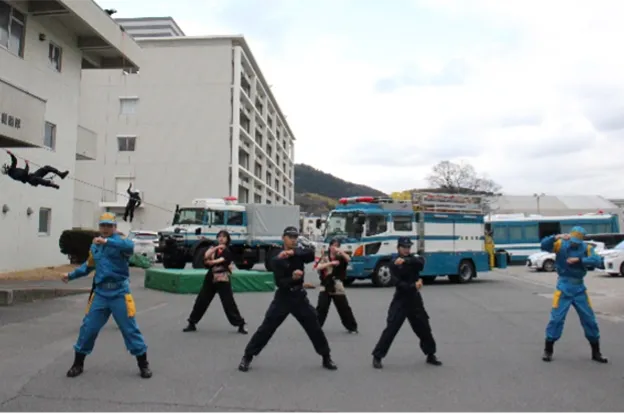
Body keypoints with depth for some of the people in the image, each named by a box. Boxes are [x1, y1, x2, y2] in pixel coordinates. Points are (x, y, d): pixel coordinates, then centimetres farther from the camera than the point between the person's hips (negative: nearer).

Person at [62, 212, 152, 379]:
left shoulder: (120, 242, -7)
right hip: (100, 292, 5)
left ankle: (143, 364, 14)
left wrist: (107, 241, -42)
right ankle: (78, 364, 27)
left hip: (119, 292, -5)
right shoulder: (94, 246, 13)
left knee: (130, 328, 1)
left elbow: (130, 246, -32)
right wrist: (71, 275, 21)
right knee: (88, 328, 7)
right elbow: (89, 266, 28)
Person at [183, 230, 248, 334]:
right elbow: (206, 256, -10)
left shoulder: (228, 252, -5)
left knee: (229, 303, -6)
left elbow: (218, 261, -15)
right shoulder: (214, 248, 10)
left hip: (222, 280, -5)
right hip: (211, 278, 5)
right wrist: (216, 247, -17)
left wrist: (209, 261, 3)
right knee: (201, 300, 7)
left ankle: (241, 324, 5)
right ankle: (192, 323, 21)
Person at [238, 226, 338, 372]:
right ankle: (247, 357, 9)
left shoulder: (299, 252, 0)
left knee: (315, 328, 5)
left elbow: (312, 253, -24)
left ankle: (326, 357, 21)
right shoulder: (276, 260, -9)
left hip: (300, 297, 2)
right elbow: (280, 283, -17)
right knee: (266, 328, -4)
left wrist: (292, 252, -33)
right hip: (283, 298, -2)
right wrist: (293, 278, -35)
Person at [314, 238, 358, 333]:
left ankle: (352, 327, 19)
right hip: (326, 287, -1)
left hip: (338, 288, 1)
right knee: (321, 308, -6)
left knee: (344, 308, 6)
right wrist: (331, 263, -22)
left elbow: (348, 259, -15)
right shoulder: (324, 257, 1)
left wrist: (340, 251, -24)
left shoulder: (340, 257, 4)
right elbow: (318, 267, -14)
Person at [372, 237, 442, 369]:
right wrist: (414, 286, -27)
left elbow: (420, 262, -22)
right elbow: (400, 284, -16)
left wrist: (405, 260, -34)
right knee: (391, 329, -9)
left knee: (424, 328, 11)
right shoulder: (394, 264, -6)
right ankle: (377, 356, -1)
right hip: (400, 300, -4)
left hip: (415, 300, 4)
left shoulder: (413, 259, 5)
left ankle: (431, 355, 28)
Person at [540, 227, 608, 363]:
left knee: (589, 319, 8)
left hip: (579, 287, 3)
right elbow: (544, 246, -23)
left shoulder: (586, 248, -1)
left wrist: (579, 260, -27)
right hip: (564, 286, -3)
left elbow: (597, 260, -18)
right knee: (557, 318, -5)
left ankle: (596, 353, 24)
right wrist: (556, 237, -37)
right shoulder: (561, 244, -6)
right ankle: (548, 350, 8)